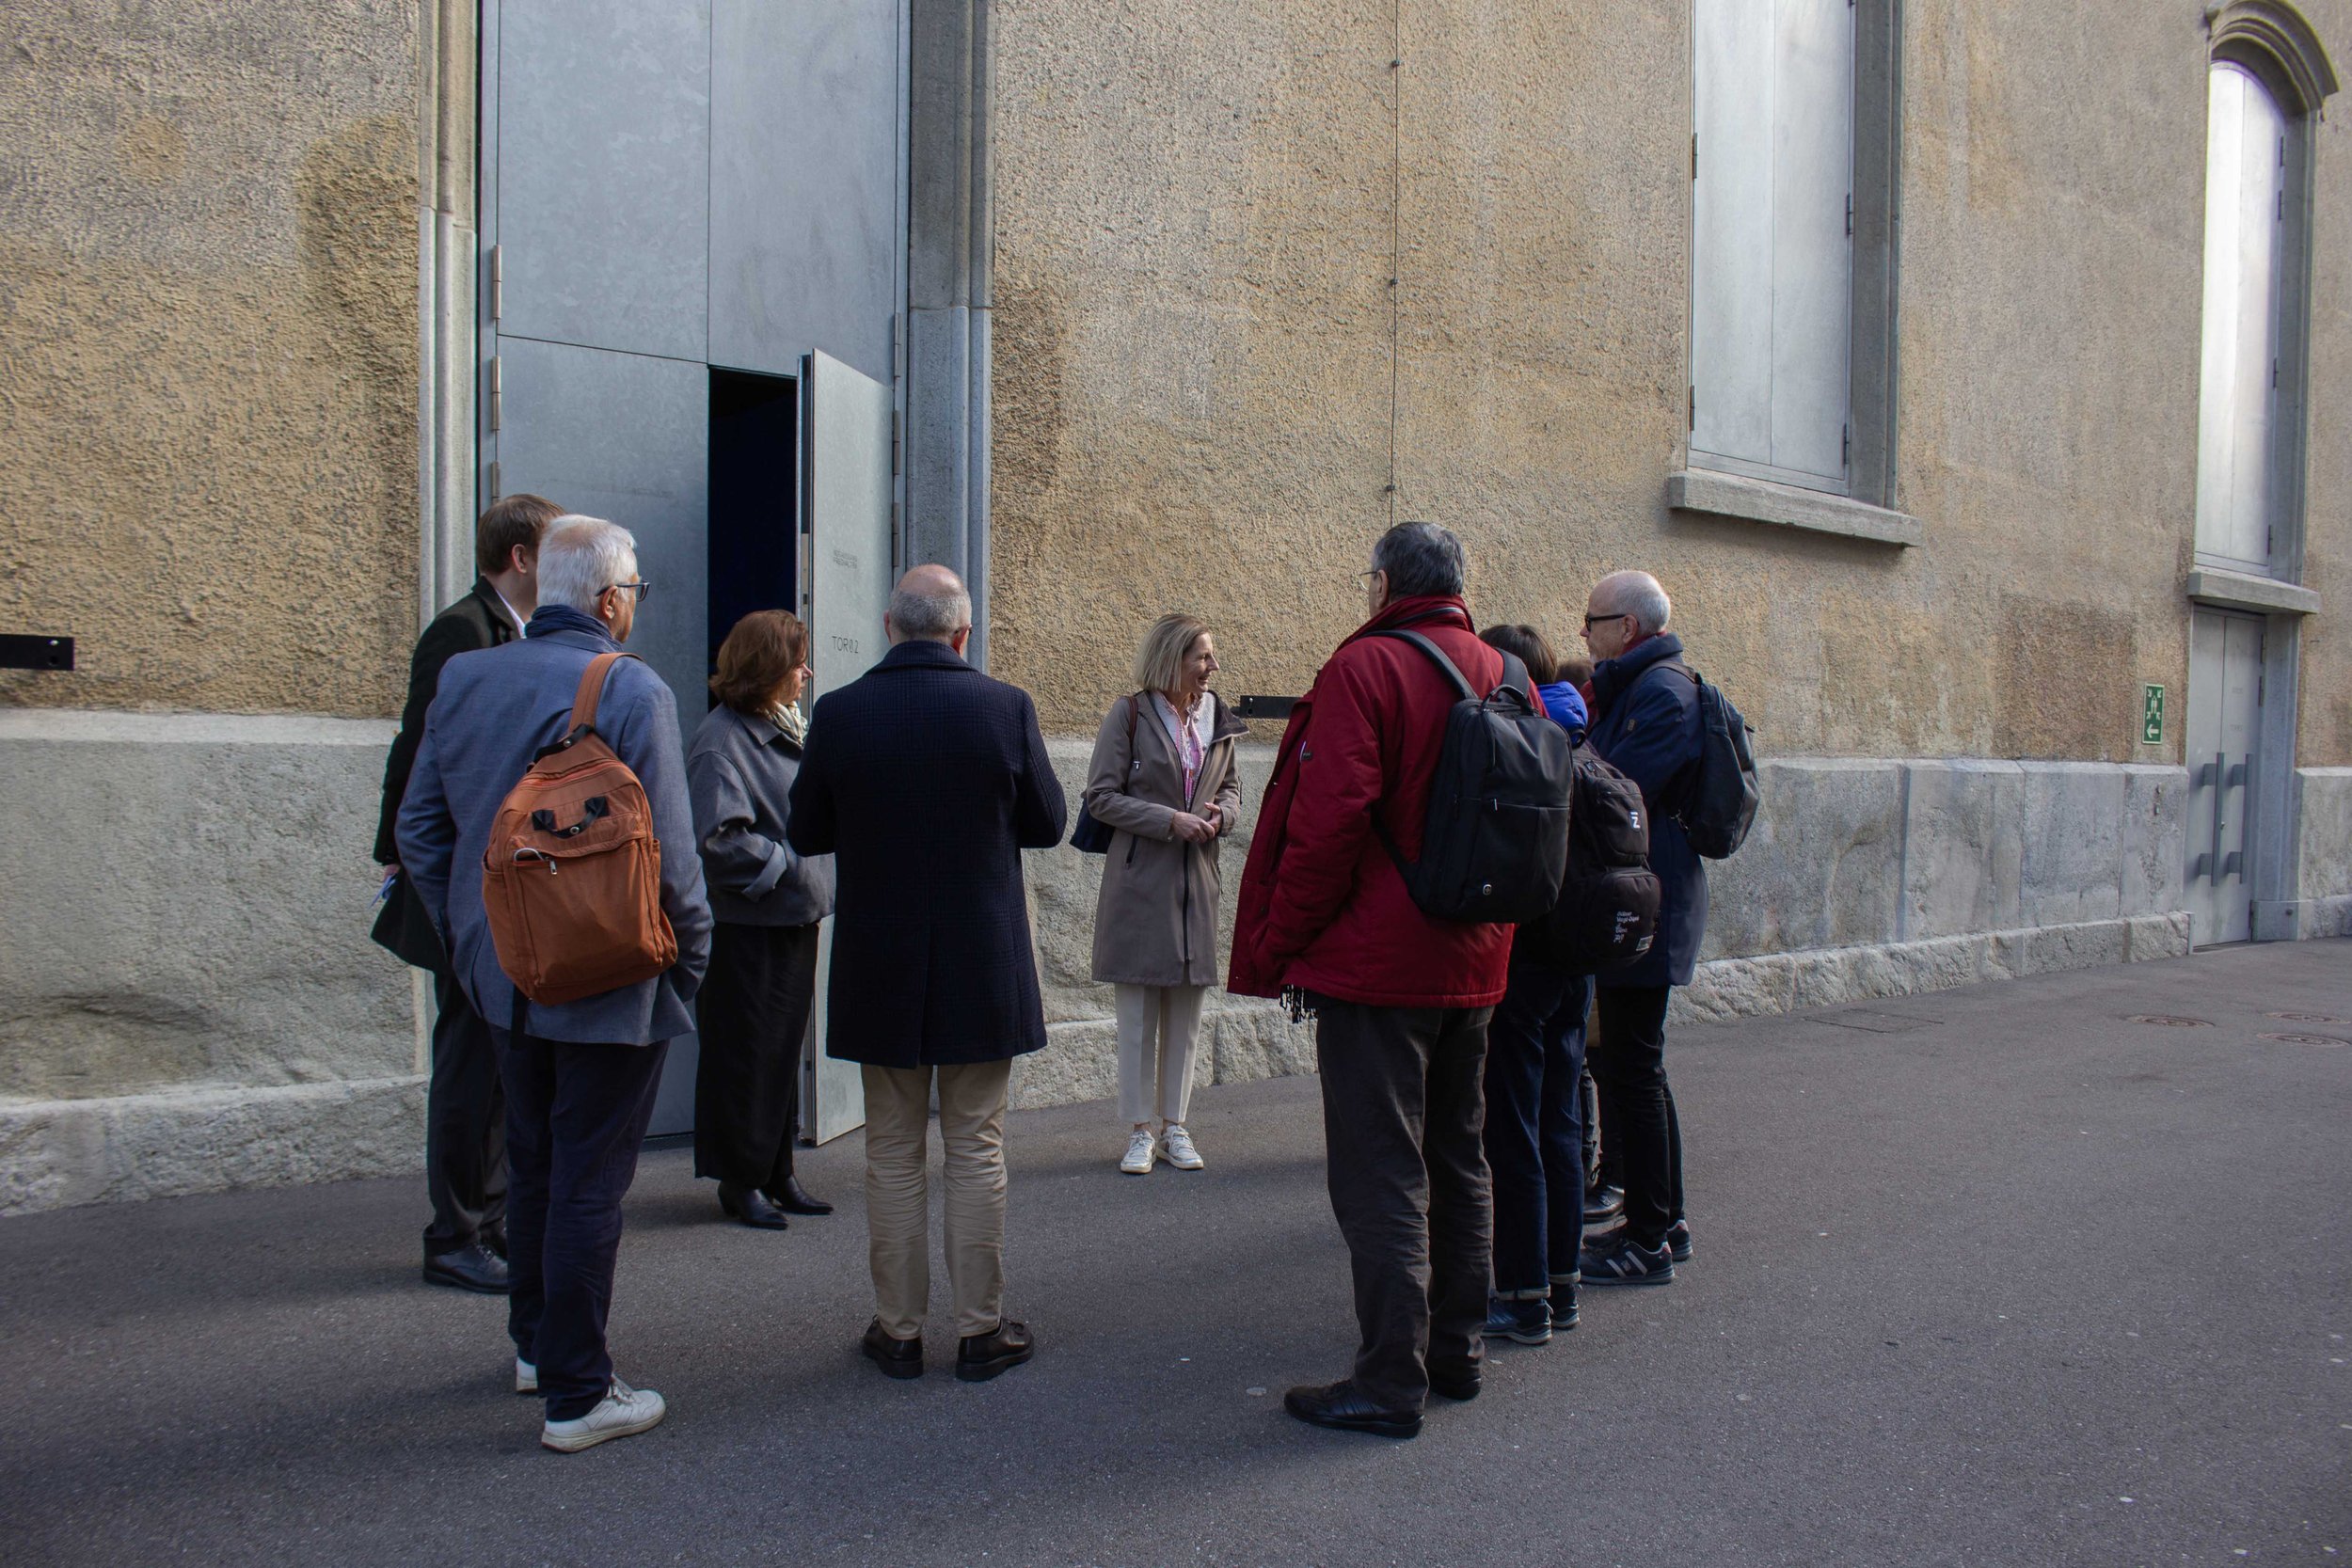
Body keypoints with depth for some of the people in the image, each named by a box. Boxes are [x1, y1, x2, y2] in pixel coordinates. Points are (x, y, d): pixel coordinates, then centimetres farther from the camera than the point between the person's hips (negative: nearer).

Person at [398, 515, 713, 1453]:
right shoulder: (631, 690, -18)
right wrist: (692, 955, -4)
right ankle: (576, 1395, 12)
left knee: (533, 1165, 22)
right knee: (589, 1186, 3)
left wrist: (465, 937, 17)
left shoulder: (462, 680, 2)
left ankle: (536, 1343, 38)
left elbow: (418, 829, 8)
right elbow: (668, 853, -19)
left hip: (505, 976, 7)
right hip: (610, 986, -6)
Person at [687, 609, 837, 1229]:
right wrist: (783, 865, -14)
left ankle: (776, 1172, 25)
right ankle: (741, 1181, 14)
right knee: (744, 1055, 2)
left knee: (785, 1050, 15)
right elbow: (717, 839, -23)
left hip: (795, 921, 8)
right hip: (746, 928, -8)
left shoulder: (788, 729, 12)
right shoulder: (723, 741, -15)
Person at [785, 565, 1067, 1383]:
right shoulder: (1005, 707, -10)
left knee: (892, 1153, 12)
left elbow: (805, 833, 2)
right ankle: (980, 1328, 17)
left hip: (879, 970, 1)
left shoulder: (839, 713, -7)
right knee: (976, 1148, 9)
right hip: (982, 967, -1)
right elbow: (1047, 824, -1)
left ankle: (898, 1329, 19)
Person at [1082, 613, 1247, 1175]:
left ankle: (1174, 1127, 20)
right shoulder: (1129, 715, -6)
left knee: (1186, 1011, 9)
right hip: (1139, 879, -5)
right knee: (1138, 1013, 2)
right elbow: (1100, 797, -8)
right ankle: (1140, 1132, 12)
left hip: (1197, 878, 5)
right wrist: (1170, 820, -17)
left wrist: (1220, 814, -3)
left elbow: (1231, 788, 20)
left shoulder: (1216, 718, 9)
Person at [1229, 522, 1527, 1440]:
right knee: (1455, 1159, 18)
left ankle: (1392, 1381, 2)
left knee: (1379, 1175, -2)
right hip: (1472, 964, 8)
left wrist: (1276, 943, -11)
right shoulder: (1503, 676, 10)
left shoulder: (1364, 667, -13)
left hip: (1374, 962, -8)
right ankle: (1457, 1349, 28)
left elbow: (1328, 822, -20)